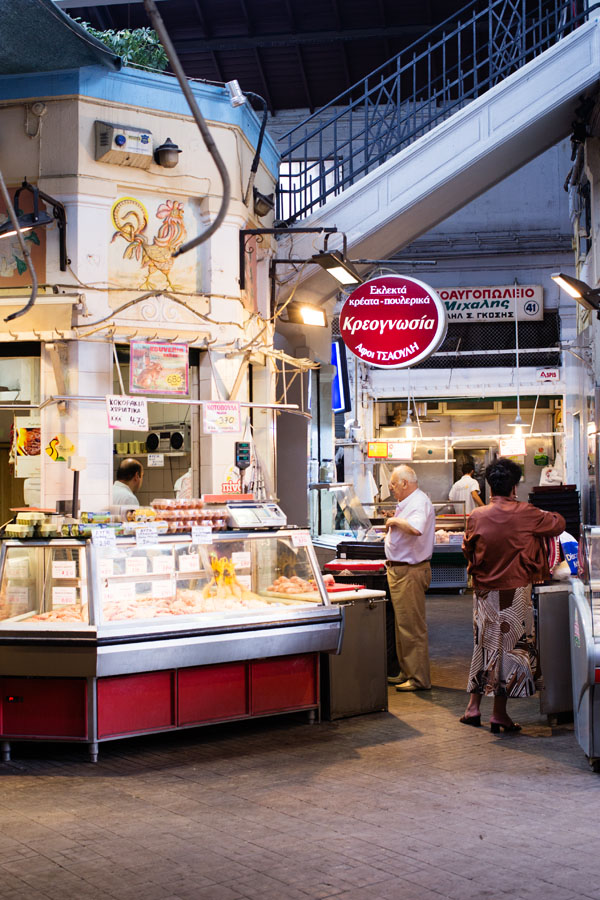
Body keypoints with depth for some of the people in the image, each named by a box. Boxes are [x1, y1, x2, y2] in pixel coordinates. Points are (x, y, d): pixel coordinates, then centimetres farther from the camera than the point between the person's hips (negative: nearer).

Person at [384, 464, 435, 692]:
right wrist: (391, 528, 12)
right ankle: (407, 673, 26)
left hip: (411, 572, -11)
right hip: (399, 570, 11)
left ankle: (419, 679, 0)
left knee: (412, 626, -6)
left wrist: (395, 521, -23)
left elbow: (416, 528, -37)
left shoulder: (419, 502, -17)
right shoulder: (407, 503, 16)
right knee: (403, 624, 16)